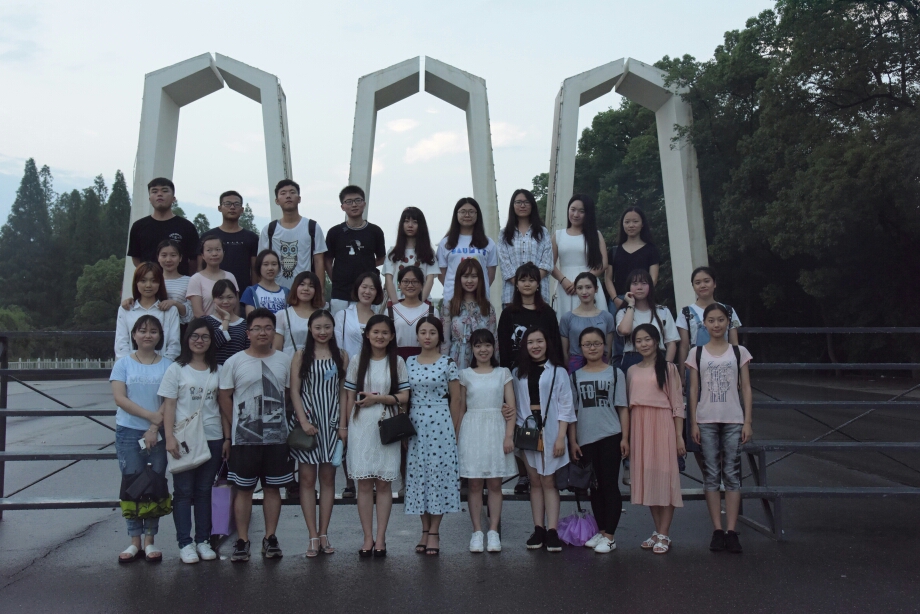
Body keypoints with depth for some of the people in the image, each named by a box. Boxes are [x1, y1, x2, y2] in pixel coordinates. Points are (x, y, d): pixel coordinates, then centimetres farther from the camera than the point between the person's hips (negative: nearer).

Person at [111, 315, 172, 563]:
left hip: (159, 433, 0)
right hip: (128, 432, 0)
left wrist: (155, 427, -13)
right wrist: (150, 415, -13)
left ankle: (150, 540, 10)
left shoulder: (167, 365, 4)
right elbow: (120, 398, -5)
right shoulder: (123, 363, 5)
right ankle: (135, 541, 7)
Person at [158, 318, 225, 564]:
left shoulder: (218, 370, 9)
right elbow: (169, 406, -3)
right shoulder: (176, 369, 1)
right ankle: (185, 543, 7)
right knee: (184, 491, 1)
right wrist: (170, 437, -13)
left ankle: (203, 541, 16)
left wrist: (227, 437, 5)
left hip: (212, 438, 3)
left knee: (204, 491, 9)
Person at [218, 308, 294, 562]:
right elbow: (225, 397, 2)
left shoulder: (284, 360, 5)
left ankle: (270, 537, 17)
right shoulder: (234, 362, -1)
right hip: (244, 437, -2)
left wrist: (283, 420, 2)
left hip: (277, 436, 2)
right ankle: (242, 540, 12)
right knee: (244, 489, 4)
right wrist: (235, 427, 0)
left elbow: (290, 393, 10)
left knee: (273, 487, 8)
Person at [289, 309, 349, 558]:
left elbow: (343, 392, 6)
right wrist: (303, 421, -12)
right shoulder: (301, 356, 3)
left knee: (328, 478, 5)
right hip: (307, 421, -1)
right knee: (307, 478, -1)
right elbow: (294, 391, -1)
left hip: (331, 422, 1)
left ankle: (324, 534, 12)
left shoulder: (341, 357, 7)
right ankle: (313, 537, 4)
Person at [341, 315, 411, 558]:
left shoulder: (397, 362, 4)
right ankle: (368, 538, 9)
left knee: (384, 483, 2)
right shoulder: (357, 362, 6)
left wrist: (379, 398, -11)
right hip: (360, 427, 1)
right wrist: (343, 425, 6)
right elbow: (350, 397, 8)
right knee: (364, 483, 1)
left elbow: (404, 397, 0)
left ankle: (380, 538, 10)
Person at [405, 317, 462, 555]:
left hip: (440, 424, -3)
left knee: (439, 473, -1)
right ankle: (425, 530, 16)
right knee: (418, 475, 5)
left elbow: (455, 399, 0)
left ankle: (434, 532, 8)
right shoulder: (409, 363, 8)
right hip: (414, 425, 3)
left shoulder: (448, 364, -1)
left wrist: (455, 432, -2)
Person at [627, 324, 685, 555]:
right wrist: (626, 436, 8)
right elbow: (628, 404, 13)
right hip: (639, 425, 4)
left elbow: (677, 403, -2)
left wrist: (679, 435, -7)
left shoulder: (668, 368, 1)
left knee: (664, 475, -3)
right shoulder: (632, 371, 13)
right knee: (646, 477, 6)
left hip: (662, 424, -4)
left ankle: (664, 535, 1)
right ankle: (657, 531, 16)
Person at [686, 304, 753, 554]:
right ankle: (717, 531, 7)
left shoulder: (739, 352, 5)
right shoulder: (697, 354, 5)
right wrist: (694, 423, 0)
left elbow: (746, 388, 4)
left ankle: (731, 531, 5)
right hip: (706, 421, 0)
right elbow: (693, 390, 5)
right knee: (711, 475, 3)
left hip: (733, 420, 0)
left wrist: (748, 421, -2)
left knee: (732, 474, 1)